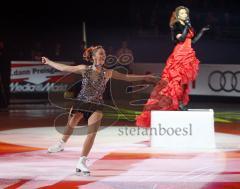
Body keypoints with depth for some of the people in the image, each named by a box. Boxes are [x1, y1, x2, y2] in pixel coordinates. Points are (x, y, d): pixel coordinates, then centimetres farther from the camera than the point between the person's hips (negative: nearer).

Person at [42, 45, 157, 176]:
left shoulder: (107, 73, 4)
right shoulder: (84, 69, 3)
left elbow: (126, 77, 9)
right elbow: (63, 68, 11)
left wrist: (144, 78, 7)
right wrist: (49, 62, 16)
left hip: (96, 106, 1)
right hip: (81, 102, -1)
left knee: (92, 133, -12)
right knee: (72, 121, -28)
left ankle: (82, 162, -7)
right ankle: (61, 143, -4)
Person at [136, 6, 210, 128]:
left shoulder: (188, 26, 16)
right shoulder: (176, 25, -5)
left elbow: (193, 40, 17)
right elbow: (181, 38, -19)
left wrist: (202, 31, 15)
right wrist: (187, 27, -17)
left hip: (188, 56, 7)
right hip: (179, 55, -7)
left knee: (184, 80, 5)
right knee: (177, 79, -10)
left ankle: (180, 103, 7)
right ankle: (179, 103, -10)